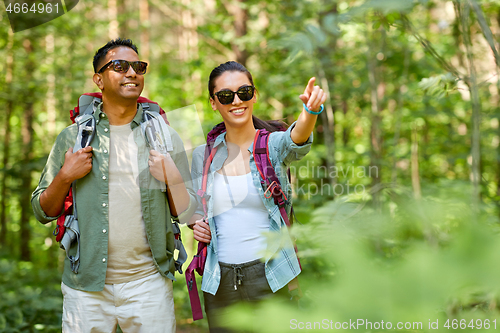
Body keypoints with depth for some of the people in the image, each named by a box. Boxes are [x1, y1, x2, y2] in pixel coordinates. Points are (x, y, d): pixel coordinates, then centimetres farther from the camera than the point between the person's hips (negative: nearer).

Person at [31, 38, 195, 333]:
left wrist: (172, 179, -13)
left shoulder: (166, 137, 3)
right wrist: (65, 177, -9)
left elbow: (187, 214, 5)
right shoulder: (72, 138, 3)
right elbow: (43, 212, 7)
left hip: (148, 282, 0)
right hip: (86, 286, 0)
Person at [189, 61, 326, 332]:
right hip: (220, 282, 3)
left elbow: (296, 141, -29)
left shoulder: (274, 144, -5)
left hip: (270, 278, -3)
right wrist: (196, 223, -5)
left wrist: (311, 110, -49)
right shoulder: (203, 156, 4)